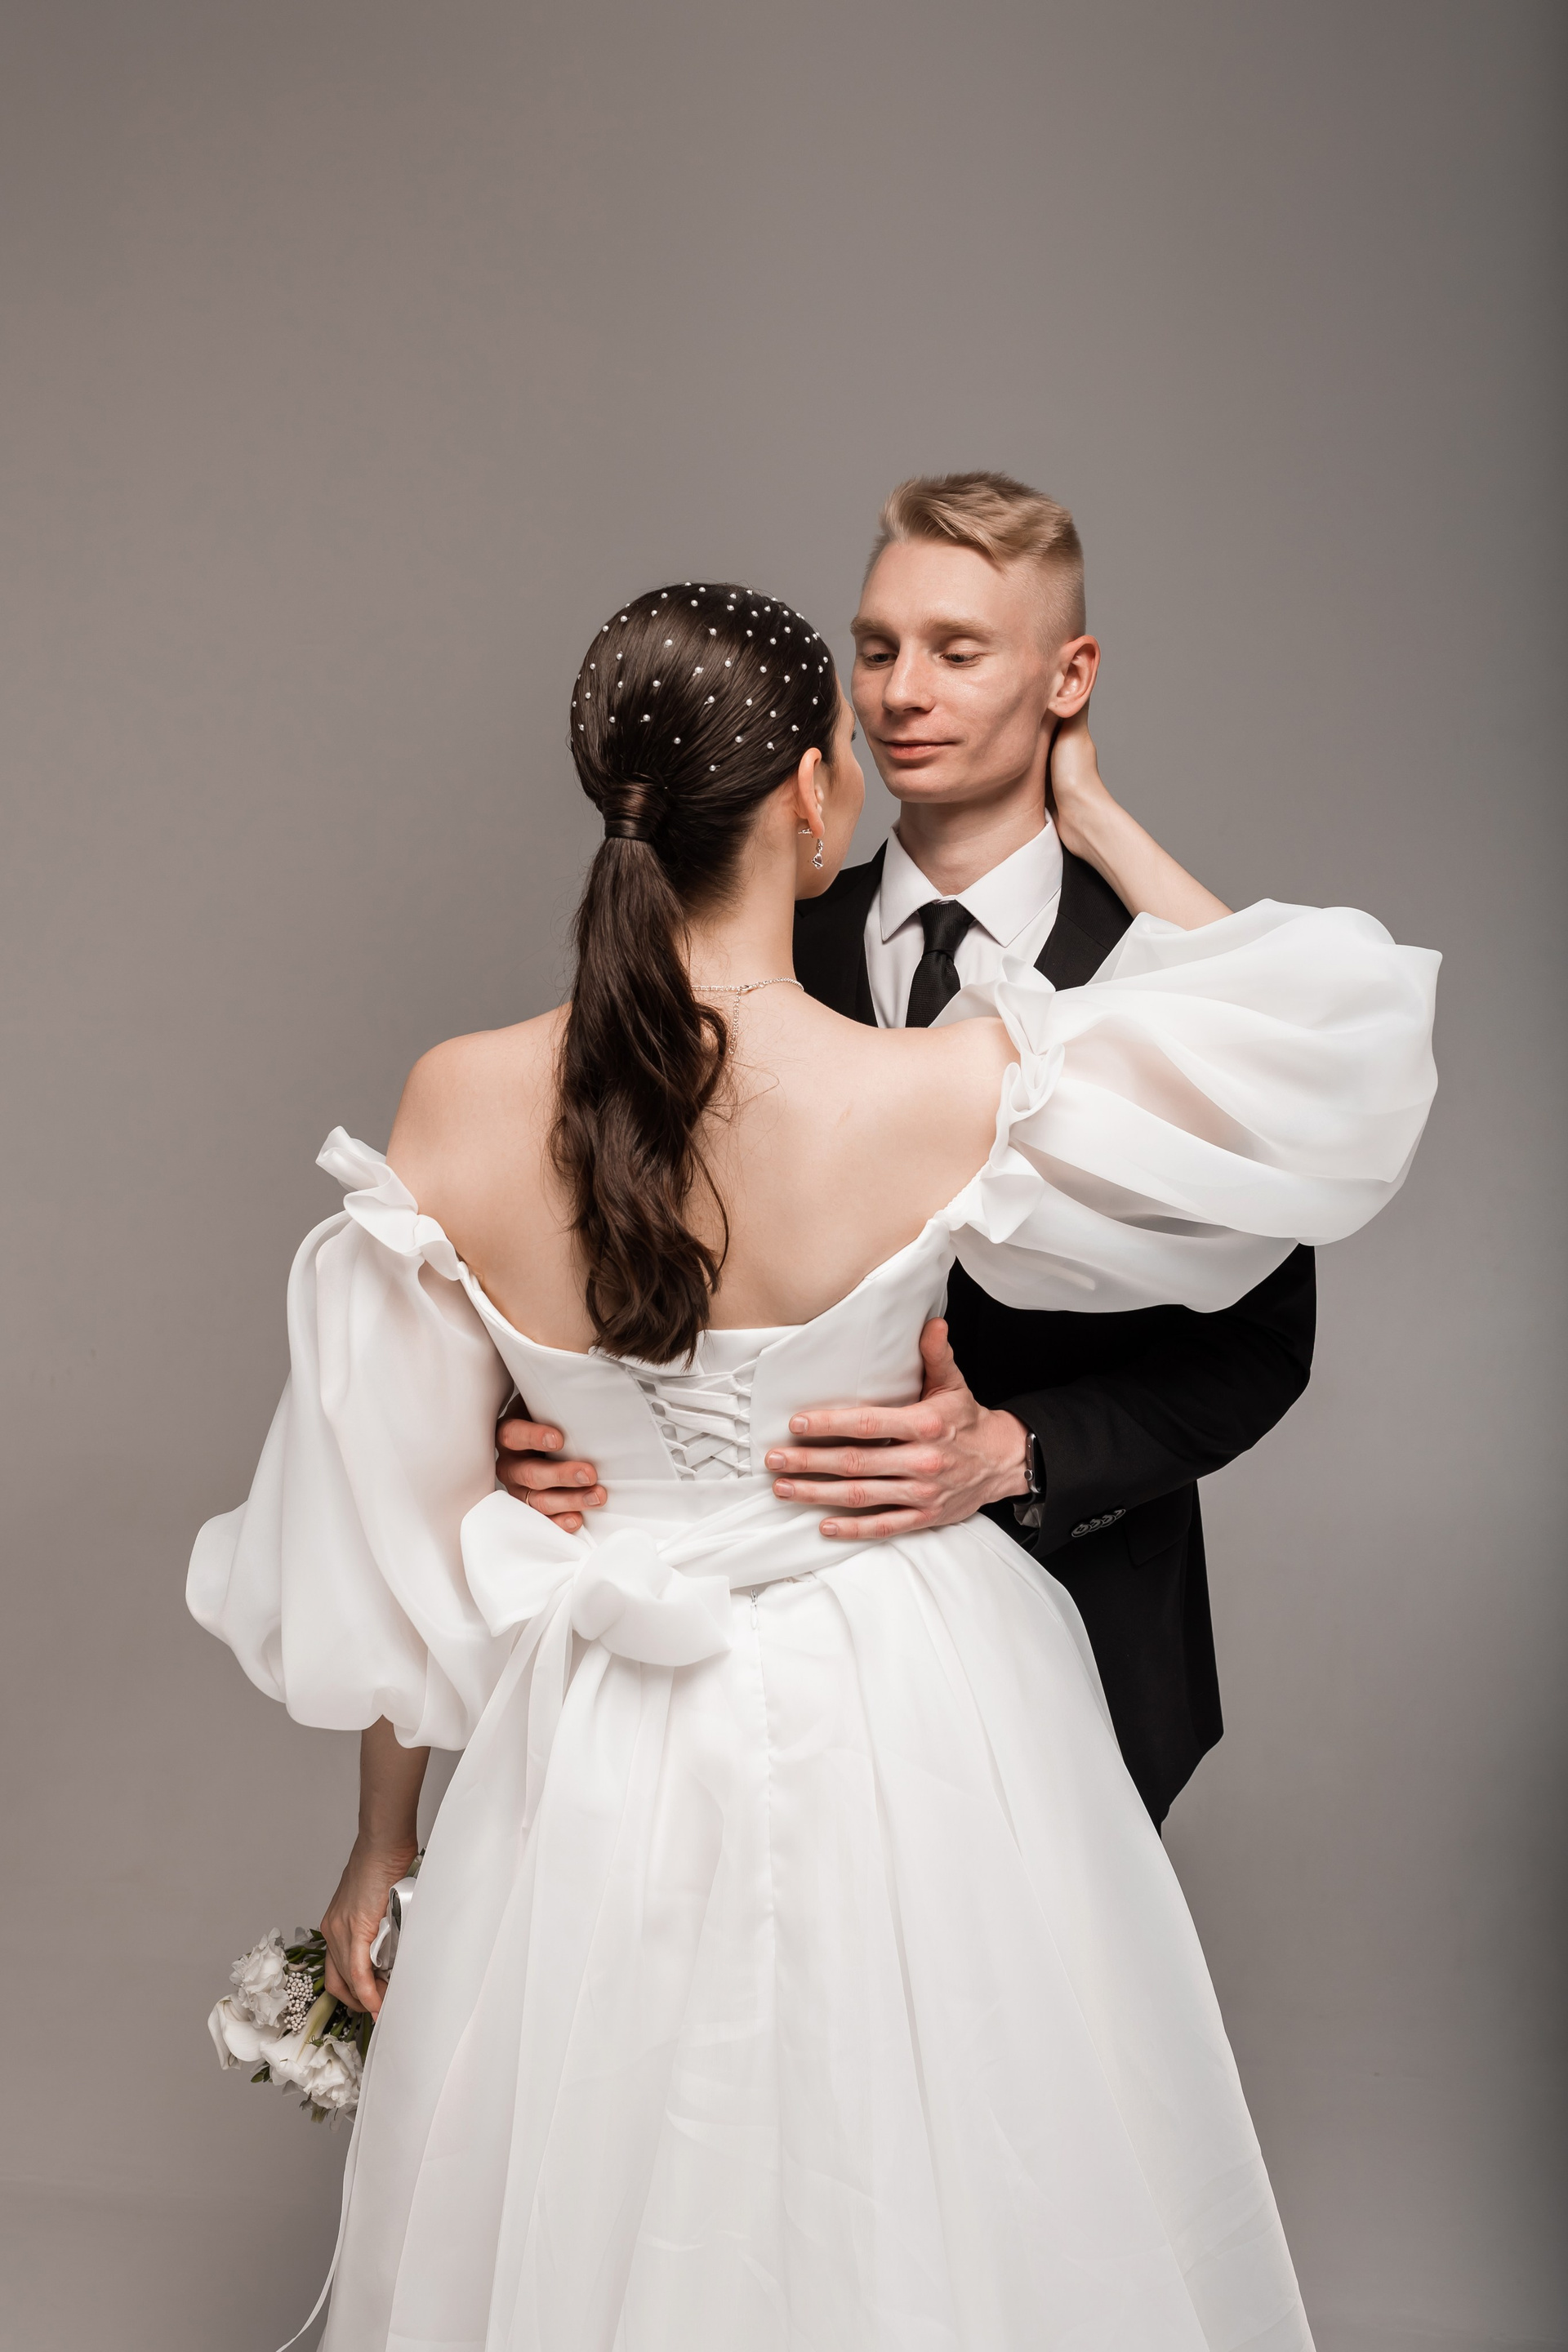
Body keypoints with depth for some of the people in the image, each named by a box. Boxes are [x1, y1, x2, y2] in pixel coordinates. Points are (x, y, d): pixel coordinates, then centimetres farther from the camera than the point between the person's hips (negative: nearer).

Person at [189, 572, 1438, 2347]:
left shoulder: (461, 1112, -14)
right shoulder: (946, 1100, -23)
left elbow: (384, 1535, -4)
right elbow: (1338, 1018, -9)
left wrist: (385, 1838, 10)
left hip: (604, 1761, 3)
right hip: (902, 1735, -2)